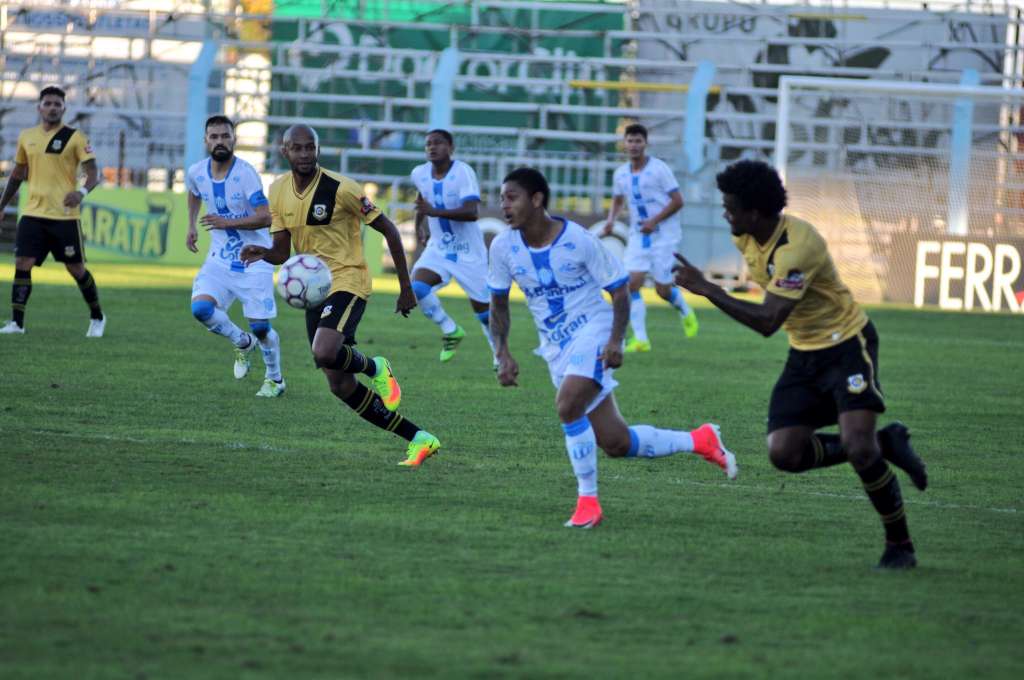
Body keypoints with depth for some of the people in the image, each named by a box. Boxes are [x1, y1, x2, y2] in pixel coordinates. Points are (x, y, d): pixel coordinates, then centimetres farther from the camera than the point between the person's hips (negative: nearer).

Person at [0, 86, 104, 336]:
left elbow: (93, 172, -8)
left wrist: (82, 191, -28)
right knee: (22, 264, -9)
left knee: (76, 269, 3)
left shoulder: (75, 137, -4)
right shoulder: (26, 137, 10)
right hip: (33, 213, 3)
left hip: (64, 216, -3)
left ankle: (97, 318, 22)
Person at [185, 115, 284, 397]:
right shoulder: (197, 173, -2)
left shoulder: (246, 174, -19)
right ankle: (243, 343, 10)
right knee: (201, 308, -18)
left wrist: (227, 222, -28)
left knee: (260, 328, -3)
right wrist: (191, 226, 19)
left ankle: (275, 379, 23)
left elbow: (265, 217, -23)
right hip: (220, 258, 5)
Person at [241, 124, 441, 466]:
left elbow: (388, 230, -7)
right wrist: (263, 254, -18)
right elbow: (282, 252, 6)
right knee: (340, 386, 4)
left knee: (325, 352, -34)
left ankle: (375, 368, 0)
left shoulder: (341, 188, -15)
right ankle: (419, 439, 14)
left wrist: (406, 288, -6)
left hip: (347, 281, -7)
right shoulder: (278, 191, 3)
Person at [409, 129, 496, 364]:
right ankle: (450, 331, -1)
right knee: (417, 287, -22)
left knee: (482, 307, 3)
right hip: (438, 248, 4)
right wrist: (419, 225, 18)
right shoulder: (419, 174, -3)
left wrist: (435, 212, -40)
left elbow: (471, 212, -33)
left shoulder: (463, 172, -21)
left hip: (469, 252, -4)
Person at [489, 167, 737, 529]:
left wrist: (615, 340, -20)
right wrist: (503, 353, -3)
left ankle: (588, 499, -18)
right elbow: (498, 302, 9)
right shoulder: (503, 247, -4)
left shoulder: (578, 240, -16)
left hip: (593, 331, -5)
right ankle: (699, 441, 24)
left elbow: (619, 289, -8)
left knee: (568, 404, -31)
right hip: (556, 347, 5)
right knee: (616, 444, 3)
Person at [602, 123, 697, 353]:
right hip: (638, 236, 5)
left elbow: (677, 201, -10)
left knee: (663, 288, -3)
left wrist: (655, 221, -19)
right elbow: (618, 200, 22)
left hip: (664, 234, -5)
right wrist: (611, 220, 1)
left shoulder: (659, 169, -11)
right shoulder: (621, 173, 5)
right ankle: (640, 338, -8)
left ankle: (686, 312, 31)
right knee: (633, 283, -10)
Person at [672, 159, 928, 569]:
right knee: (784, 453, -8)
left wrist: (706, 289, -32)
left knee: (858, 446, -23)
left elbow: (767, 322, -34)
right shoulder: (745, 237, -2)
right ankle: (885, 444, 11)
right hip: (803, 353, 8)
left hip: (847, 345, -8)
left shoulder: (795, 247, -29)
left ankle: (899, 545, -5)